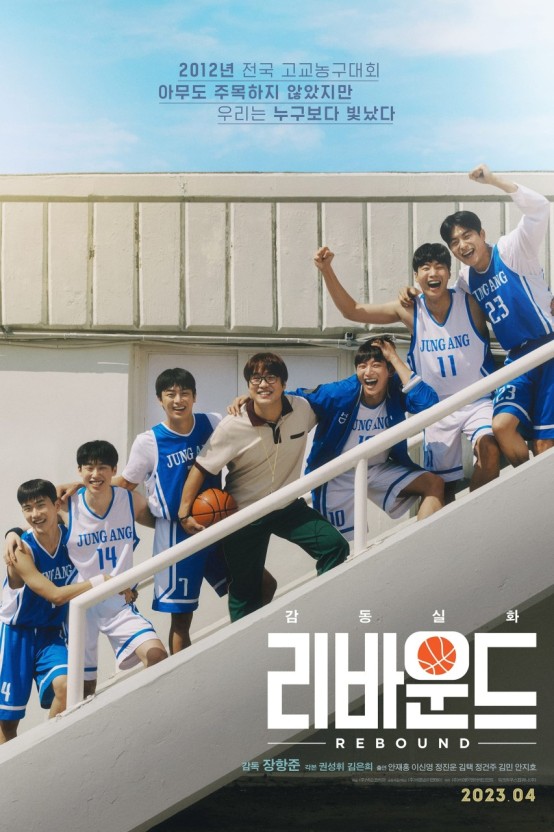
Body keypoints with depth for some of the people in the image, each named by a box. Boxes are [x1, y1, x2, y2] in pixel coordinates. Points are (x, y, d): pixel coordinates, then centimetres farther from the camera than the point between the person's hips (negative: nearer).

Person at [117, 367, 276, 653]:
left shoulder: (213, 424, -1)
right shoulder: (148, 442, -8)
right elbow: (126, 484, 2)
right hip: (176, 535, -4)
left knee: (264, 585, 6)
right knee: (181, 617, 4)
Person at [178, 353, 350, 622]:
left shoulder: (302, 409, -14)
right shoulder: (232, 426, -22)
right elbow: (200, 469, -13)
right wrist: (184, 513, -12)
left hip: (288, 507, 3)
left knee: (335, 545, -16)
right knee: (245, 591, 5)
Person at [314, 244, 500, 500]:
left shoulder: (471, 303, -12)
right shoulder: (409, 310, -6)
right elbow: (352, 310, -2)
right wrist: (327, 270, -11)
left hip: (478, 400, -3)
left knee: (489, 448, -32)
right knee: (442, 485, 10)